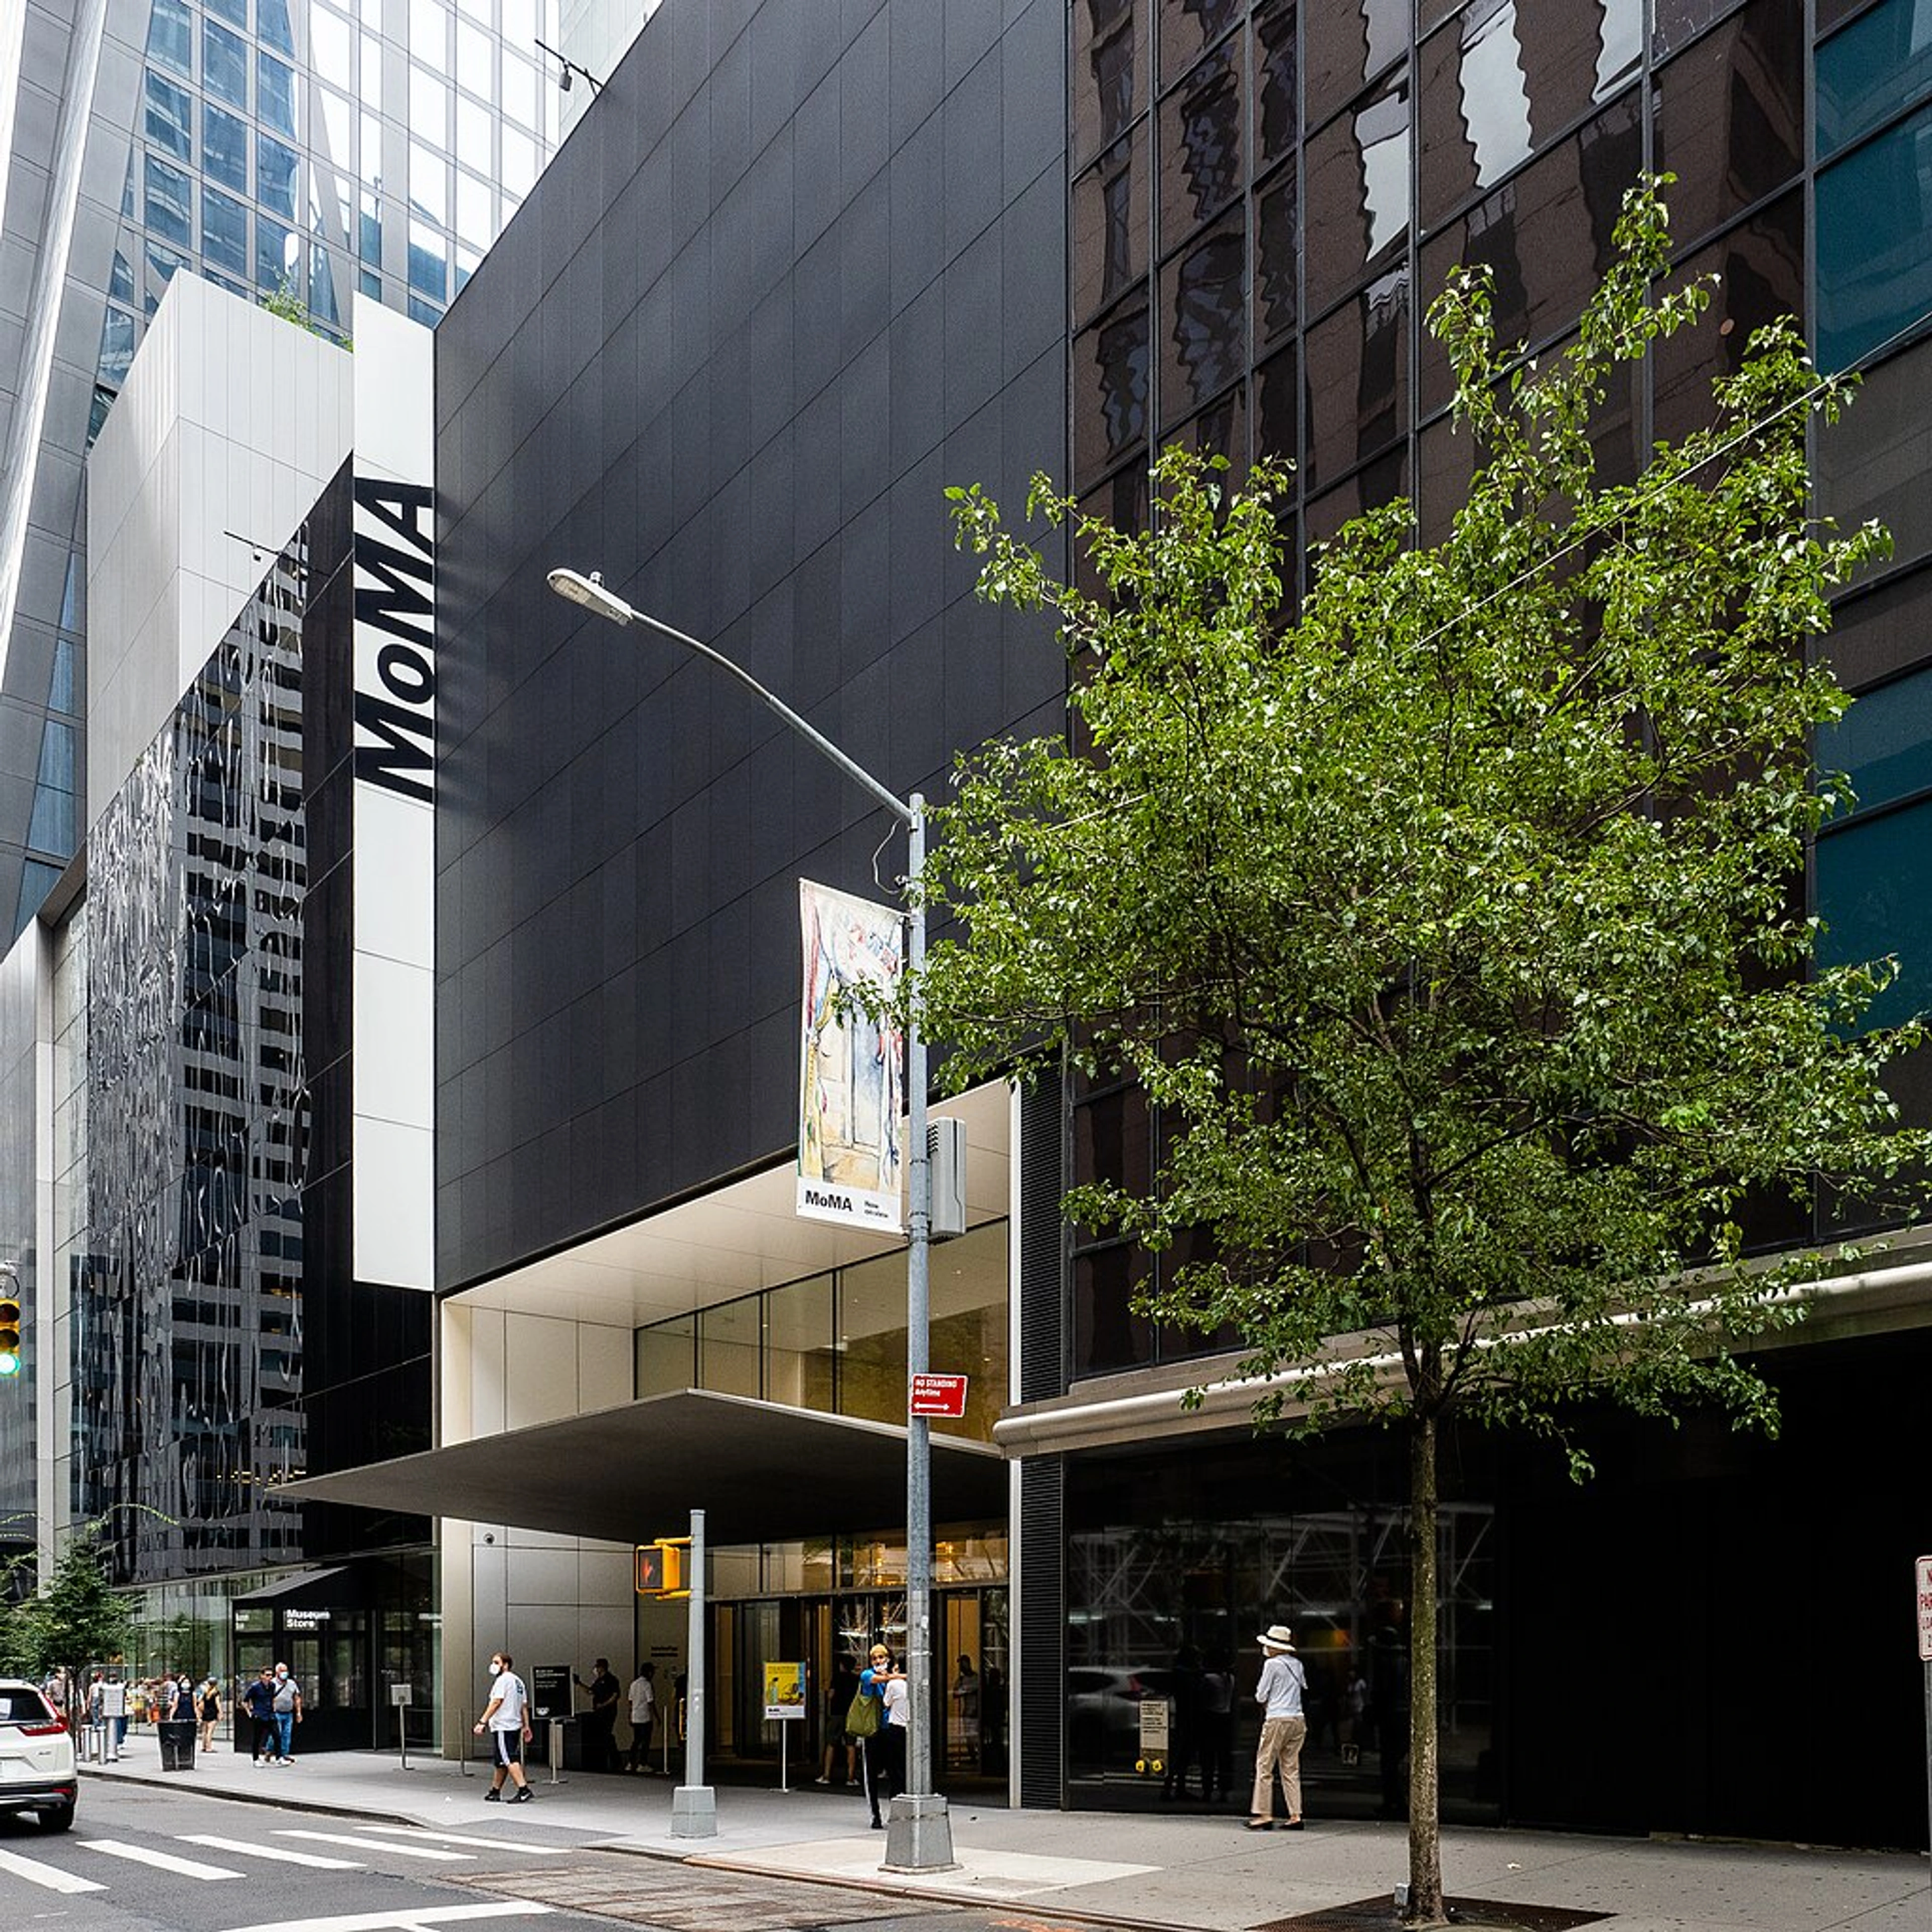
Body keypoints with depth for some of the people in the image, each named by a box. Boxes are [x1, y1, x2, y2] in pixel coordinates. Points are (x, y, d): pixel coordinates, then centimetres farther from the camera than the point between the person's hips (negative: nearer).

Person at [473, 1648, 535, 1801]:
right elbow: (524, 1706, 18)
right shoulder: (518, 1681, 18)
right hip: (515, 1726, 10)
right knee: (501, 1762, 16)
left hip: (503, 1728, -10)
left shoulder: (503, 1680, -10)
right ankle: (495, 1792, 24)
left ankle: (524, 1790, -20)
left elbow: (496, 1703, -19)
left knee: (509, 1760, -13)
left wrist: (482, 1722, -20)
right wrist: (526, 1727, 19)